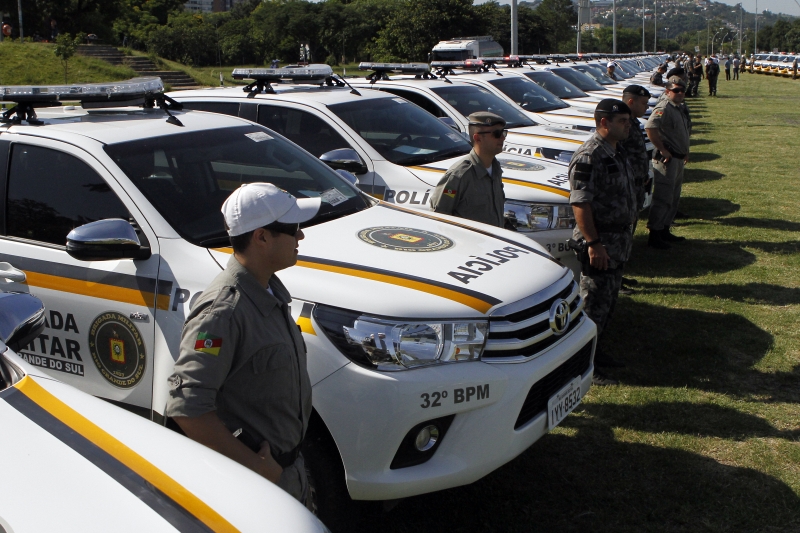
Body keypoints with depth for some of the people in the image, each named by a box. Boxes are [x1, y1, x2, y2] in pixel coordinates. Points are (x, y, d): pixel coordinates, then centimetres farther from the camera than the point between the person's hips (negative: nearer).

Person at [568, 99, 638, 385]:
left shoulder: (618, 152, 12)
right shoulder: (589, 157, -19)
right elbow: (580, 203, -23)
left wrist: (625, 236, 20)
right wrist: (593, 243, -26)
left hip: (619, 239, 10)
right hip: (600, 242, -10)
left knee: (609, 300, 17)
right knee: (594, 304, -2)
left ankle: (595, 351, 30)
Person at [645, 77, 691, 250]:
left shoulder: (681, 108, 15)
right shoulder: (664, 108, -16)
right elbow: (650, 127, -33)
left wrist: (685, 152, 17)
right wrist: (662, 150, -27)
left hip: (679, 159, 10)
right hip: (667, 159, -10)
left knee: (674, 198, 16)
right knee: (663, 198, -8)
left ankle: (665, 230, 26)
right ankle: (654, 235, -3)